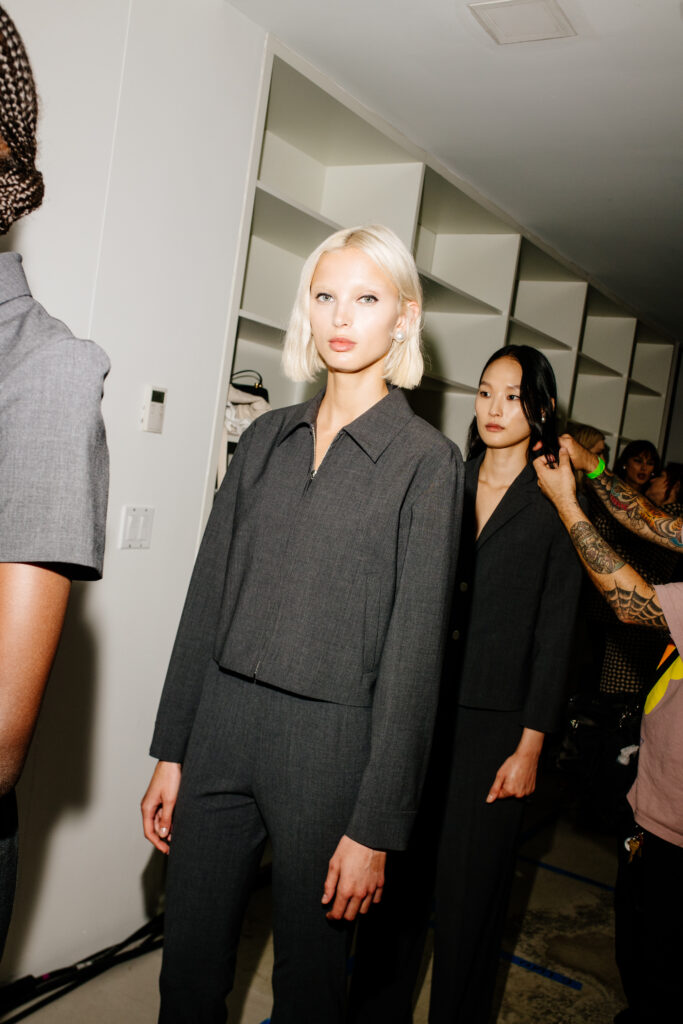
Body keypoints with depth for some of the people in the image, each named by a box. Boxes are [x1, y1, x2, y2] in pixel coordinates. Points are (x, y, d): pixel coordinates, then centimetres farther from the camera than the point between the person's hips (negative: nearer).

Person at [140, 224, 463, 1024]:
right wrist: (171, 752, 7)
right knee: (188, 959, 15)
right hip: (222, 725, 4)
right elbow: (209, 596, 8)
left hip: (330, 742, -4)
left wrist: (376, 825, -9)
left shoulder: (426, 460, -6)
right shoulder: (266, 438, 8)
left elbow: (414, 647, -9)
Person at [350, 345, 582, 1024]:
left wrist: (530, 746, -6)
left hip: (493, 723, -3)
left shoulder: (554, 510, -1)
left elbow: (554, 636, -2)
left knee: (469, 888, 7)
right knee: (397, 872, 11)